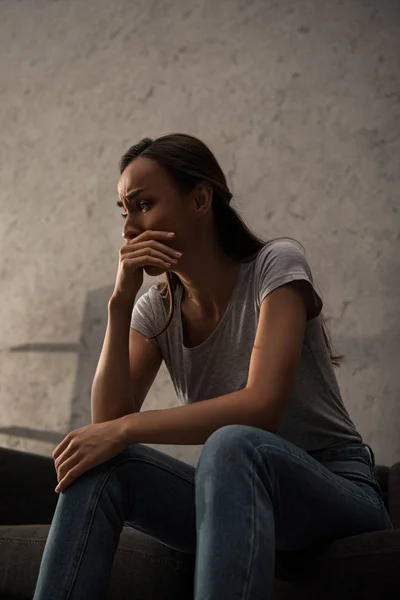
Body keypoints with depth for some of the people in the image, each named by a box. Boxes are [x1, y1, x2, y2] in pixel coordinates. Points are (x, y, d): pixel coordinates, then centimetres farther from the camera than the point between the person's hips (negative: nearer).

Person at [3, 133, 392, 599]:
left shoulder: (275, 264, -11)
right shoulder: (157, 308, 5)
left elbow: (262, 406, -24)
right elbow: (109, 420, -8)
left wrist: (124, 430, -24)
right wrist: (120, 302, -14)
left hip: (334, 488, -5)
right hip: (239, 491, 5)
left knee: (231, 446, -37)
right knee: (98, 464, -20)